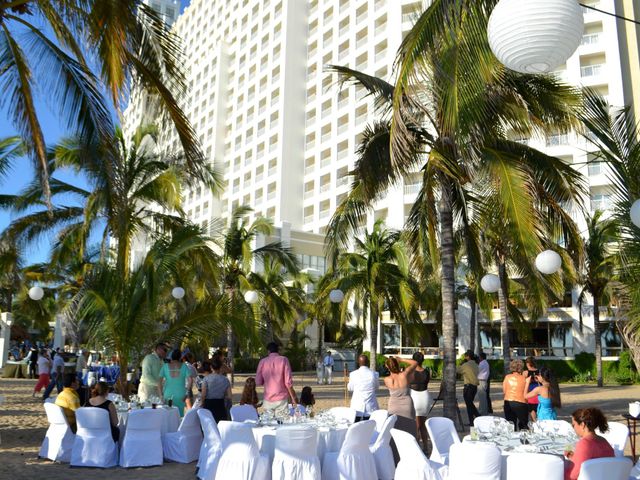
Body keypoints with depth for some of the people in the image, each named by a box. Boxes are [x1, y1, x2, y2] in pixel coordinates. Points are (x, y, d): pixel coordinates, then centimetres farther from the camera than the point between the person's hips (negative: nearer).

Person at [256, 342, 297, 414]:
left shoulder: (262, 361, 3)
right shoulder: (283, 360, -3)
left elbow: (258, 382, 5)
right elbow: (288, 381, -7)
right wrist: (293, 398, 0)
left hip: (268, 400, 2)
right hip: (281, 399, -2)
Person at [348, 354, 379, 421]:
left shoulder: (353, 374, -6)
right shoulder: (374, 374, -5)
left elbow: (350, 388, 9)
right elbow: (376, 389, 10)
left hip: (357, 407, 0)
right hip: (371, 408, 0)